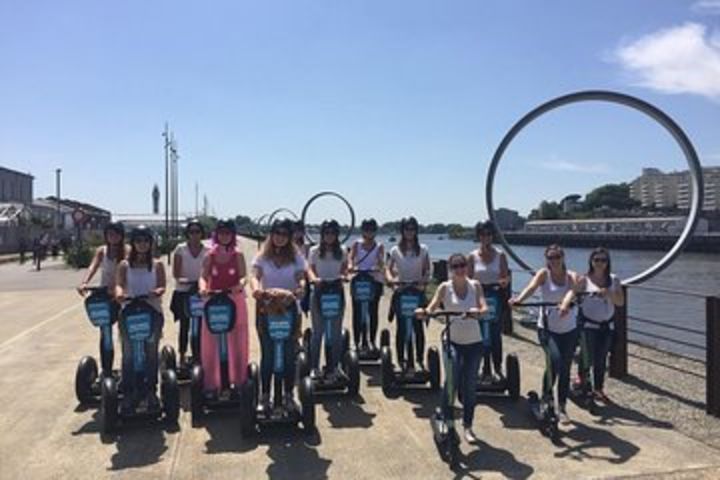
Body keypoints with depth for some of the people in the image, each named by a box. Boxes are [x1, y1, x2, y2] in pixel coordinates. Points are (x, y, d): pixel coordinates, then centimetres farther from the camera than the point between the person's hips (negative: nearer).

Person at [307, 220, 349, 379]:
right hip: (319, 290, -1)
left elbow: (345, 267, 11)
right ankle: (314, 367, 8)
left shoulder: (342, 251, 8)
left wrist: (343, 275, -11)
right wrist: (314, 278, -21)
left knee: (336, 331, 5)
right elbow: (310, 268, 0)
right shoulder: (315, 251, 3)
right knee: (317, 331, 1)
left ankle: (335, 366, 15)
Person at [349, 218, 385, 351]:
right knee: (357, 312, -3)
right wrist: (351, 265, -28)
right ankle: (356, 341, 3)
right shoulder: (357, 244, 10)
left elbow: (381, 262, -7)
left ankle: (371, 341, 10)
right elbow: (351, 257, -6)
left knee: (373, 312, 1)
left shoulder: (379, 247, 8)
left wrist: (380, 267, -30)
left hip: (374, 281, 0)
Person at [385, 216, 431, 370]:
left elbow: (427, 270, 1)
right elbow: (388, 268, -1)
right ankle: (401, 360, 11)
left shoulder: (423, 250, 5)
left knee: (418, 326, -3)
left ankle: (420, 359, 8)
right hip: (400, 290, 0)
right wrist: (391, 279, -22)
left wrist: (423, 282, -19)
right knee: (401, 327, 3)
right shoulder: (395, 250, 4)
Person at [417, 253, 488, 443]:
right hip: (453, 341, -2)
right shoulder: (445, 287, -3)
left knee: (470, 386, 9)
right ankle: (446, 420, 1)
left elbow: (484, 307, -8)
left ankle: (467, 426, 26)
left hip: (474, 342, 2)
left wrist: (478, 311, -31)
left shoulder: (475, 285, 3)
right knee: (452, 380, -19)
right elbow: (432, 307, -13)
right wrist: (424, 312, -35)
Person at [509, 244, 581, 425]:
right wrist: (518, 299, -45)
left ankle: (562, 408, 24)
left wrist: (565, 303, -46)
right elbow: (531, 287, -24)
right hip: (547, 328, -2)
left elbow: (572, 291, -23)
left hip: (569, 330, 3)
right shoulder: (544, 274, -4)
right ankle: (546, 395, 0)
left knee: (565, 369, 8)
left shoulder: (572, 276, -1)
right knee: (554, 360, -24)